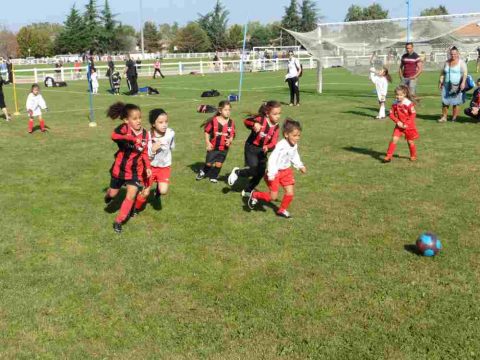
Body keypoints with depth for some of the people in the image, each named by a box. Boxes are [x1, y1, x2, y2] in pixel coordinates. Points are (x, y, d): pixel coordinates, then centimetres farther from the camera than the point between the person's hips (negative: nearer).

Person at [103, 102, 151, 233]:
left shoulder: (144, 133, -7)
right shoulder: (124, 128, -20)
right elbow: (114, 135, -44)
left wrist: (148, 167, -5)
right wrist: (132, 138, -47)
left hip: (136, 171, 2)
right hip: (120, 168, -2)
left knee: (131, 196, -6)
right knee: (113, 193, 17)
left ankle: (118, 221, 10)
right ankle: (108, 195, 56)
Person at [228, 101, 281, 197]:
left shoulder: (276, 127, -5)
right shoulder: (261, 119, -19)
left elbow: (273, 143, -10)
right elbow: (246, 121, -28)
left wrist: (268, 147, -32)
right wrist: (254, 124, -49)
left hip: (262, 150, 6)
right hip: (251, 147, -6)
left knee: (261, 173, 9)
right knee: (253, 170, -17)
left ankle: (247, 191, 31)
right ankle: (237, 172, 15)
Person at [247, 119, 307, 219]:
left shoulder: (294, 146, -4)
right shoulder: (281, 146, -30)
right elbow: (272, 160, -31)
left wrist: (300, 166, 3)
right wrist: (271, 175, -31)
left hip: (286, 171, 7)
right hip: (276, 172, -7)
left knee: (290, 193, 3)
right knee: (273, 197, -2)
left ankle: (282, 210, 26)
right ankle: (255, 195, 23)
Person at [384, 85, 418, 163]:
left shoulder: (409, 103, -17)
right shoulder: (395, 104, -5)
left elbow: (413, 115, -14)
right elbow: (391, 114, 0)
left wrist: (406, 124, -18)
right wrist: (397, 121, -14)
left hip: (409, 126, -3)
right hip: (399, 125, 3)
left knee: (410, 141, 10)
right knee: (394, 139, -11)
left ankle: (413, 156, 32)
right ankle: (389, 156, -6)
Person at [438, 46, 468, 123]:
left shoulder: (461, 62, -1)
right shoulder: (447, 62, 14)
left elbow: (465, 73, -9)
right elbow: (443, 73, 19)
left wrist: (463, 82, -21)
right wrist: (440, 82, 10)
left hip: (457, 86, -4)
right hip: (447, 85, 4)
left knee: (455, 102, -2)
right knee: (445, 101, -3)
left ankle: (454, 118, 8)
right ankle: (444, 117, 3)